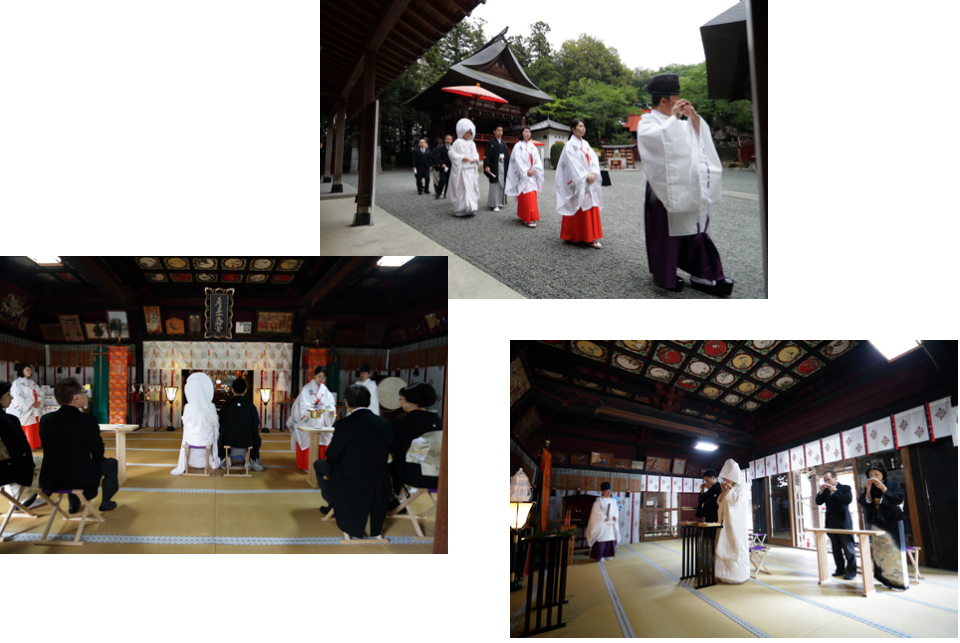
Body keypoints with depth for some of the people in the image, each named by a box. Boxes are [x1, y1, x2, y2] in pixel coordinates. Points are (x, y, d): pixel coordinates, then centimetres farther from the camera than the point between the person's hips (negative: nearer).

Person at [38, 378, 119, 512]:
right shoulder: (87, 421, -16)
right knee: (111, 463, 22)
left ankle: (73, 503, 41)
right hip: (81, 480, -5)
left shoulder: (45, 420, -3)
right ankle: (105, 503, 34)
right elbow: (98, 454, -6)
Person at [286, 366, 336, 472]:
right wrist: (315, 410, -31)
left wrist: (331, 410, -18)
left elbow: (330, 403, 5)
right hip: (308, 421, -5)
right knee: (308, 442, -6)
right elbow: (304, 405, -14)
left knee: (321, 442, 4)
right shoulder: (307, 388, -6)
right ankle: (307, 465, 0)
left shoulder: (325, 390, 11)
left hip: (321, 422, 5)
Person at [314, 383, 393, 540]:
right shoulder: (385, 424, -6)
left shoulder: (343, 425, -18)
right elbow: (385, 454, 6)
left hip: (350, 483, -3)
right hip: (379, 485, 3)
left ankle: (334, 505, 37)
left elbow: (331, 457, -8)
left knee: (319, 464, 22)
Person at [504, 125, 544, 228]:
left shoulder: (533, 146, 13)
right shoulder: (518, 146, -2)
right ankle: (527, 219, -12)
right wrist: (526, 172, -17)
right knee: (526, 196, -10)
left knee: (532, 196, 3)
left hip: (532, 176, 5)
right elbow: (518, 160, -10)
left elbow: (537, 160, 9)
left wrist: (534, 170, -8)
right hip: (523, 176, -5)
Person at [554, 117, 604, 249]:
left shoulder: (586, 144, 14)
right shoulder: (570, 145, -7)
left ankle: (590, 238, 7)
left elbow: (594, 159, 8)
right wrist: (586, 176, -17)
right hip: (577, 183, -7)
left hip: (589, 183, 7)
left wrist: (594, 174, -9)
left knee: (591, 209, 4)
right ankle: (570, 236, 6)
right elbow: (573, 164, -14)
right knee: (576, 209, -4)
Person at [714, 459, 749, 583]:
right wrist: (723, 491, 2)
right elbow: (720, 502, 15)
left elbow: (736, 500, -18)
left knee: (736, 547, -7)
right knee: (725, 547, 5)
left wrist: (730, 489, -12)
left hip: (736, 522, -8)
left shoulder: (741, 488, -4)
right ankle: (726, 574, 9)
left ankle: (739, 575, -4)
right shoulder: (728, 489, 17)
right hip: (726, 522, 8)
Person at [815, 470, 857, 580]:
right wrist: (821, 492, -11)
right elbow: (819, 502, 4)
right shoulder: (825, 490, 10)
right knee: (836, 548, 10)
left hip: (843, 522, -6)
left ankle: (851, 571, 0)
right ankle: (840, 569, 18)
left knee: (848, 547, -4)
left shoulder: (845, 488, -4)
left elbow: (848, 500, -20)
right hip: (831, 522, 6)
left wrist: (835, 490, -22)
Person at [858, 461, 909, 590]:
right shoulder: (868, 488, 8)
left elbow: (899, 498, -17)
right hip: (876, 523, 4)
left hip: (892, 521, -4)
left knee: (894, 551, -7)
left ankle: (900, 580, -2)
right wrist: (868, 489, -14)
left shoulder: (892, 484, -4)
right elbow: (864, 502, -2)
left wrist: (883, 488, -20)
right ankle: (887, 579, 9)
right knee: (880, 551, 2)